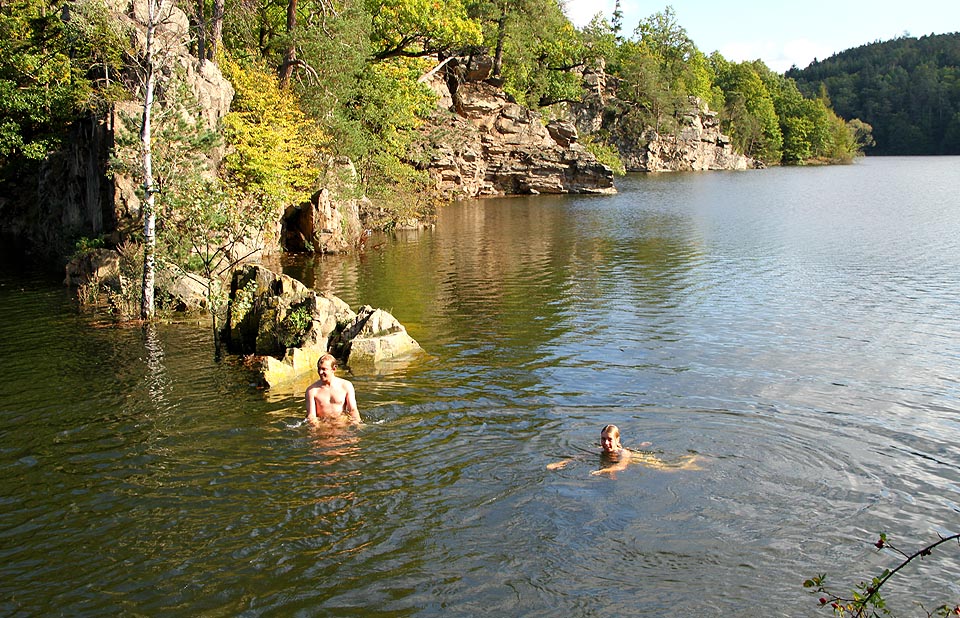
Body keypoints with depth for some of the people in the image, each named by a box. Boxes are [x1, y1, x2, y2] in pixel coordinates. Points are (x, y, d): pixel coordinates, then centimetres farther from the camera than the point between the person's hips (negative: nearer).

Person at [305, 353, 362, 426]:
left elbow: (353, 410, 3)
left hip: (343, 422, 0)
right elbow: (311, 415, -4)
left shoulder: (346, 385, 3)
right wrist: (315, 424, -25)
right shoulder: (311, 390, -1)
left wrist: (357, 422, -17)